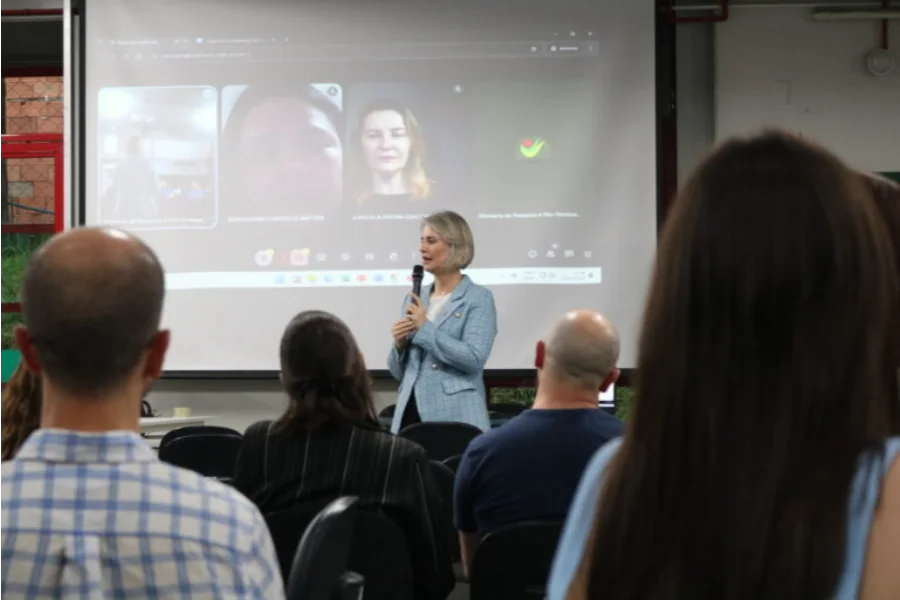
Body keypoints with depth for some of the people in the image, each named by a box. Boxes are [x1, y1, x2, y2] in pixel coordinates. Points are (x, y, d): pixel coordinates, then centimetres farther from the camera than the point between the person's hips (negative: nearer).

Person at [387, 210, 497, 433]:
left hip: (455, 419, -5)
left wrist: (425, 328, -11)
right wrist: (399, 344, -3)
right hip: (410, 412, 5)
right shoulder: (415, 299, 14)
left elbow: (474, 359, -16)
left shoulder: (478, 298, -2)